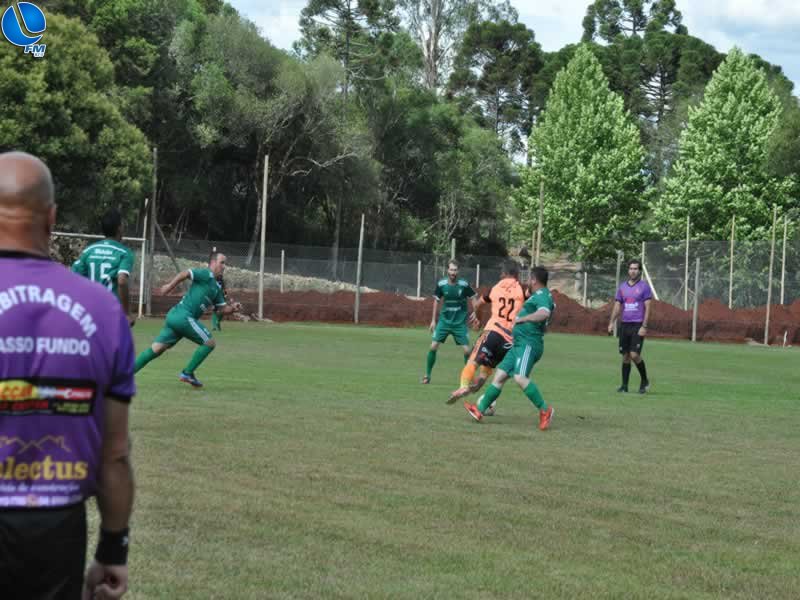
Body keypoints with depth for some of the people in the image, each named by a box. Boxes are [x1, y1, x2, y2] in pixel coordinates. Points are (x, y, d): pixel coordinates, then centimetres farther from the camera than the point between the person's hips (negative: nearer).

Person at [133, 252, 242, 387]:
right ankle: (187, 373, 3)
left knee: (156, 349, 3)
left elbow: (223, 309, 24)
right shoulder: (207, 275, -3)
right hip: (183, 316, -9)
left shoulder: (216, 288, 24)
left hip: (174, 316, 9)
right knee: (210, 343, 0)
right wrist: (170, 286, -20)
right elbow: (185, 274, -16)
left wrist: (233, 308, 4)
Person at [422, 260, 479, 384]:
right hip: (444, 320, 1)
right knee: (433, 346, -8)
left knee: (467, 350, -7)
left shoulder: (464, 284, -12)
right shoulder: (441, 284, -7)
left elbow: (473, 298, 2)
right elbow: (437, 301, 6)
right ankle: (427, 374, 6)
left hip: (460, 322, -1)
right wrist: (433, 320, 8)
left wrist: (474, 313, -14)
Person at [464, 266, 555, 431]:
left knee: (520, 377, -26)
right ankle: (480, 410, 12)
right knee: (500, 375, 9)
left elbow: (544, 313, -33)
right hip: (520, 344, 11)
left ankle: (545, 410, -20)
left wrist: (521, 319, -24)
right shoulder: (540, 296, 21)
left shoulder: (542, 296, -10)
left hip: (528, 344, -11)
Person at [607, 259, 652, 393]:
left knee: (634, 354, -14)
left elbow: (647, 308, -6)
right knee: (625, 356, 6)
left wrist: (644, 327, -14)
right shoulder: (622, 286, 11)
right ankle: (624, 385, 12)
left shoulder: (644, 286, -2)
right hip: (625, 325, 5)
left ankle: (644, 381, 5)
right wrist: (611, 323, 3)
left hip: (638, 326, -5)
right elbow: (617, 306, 14)